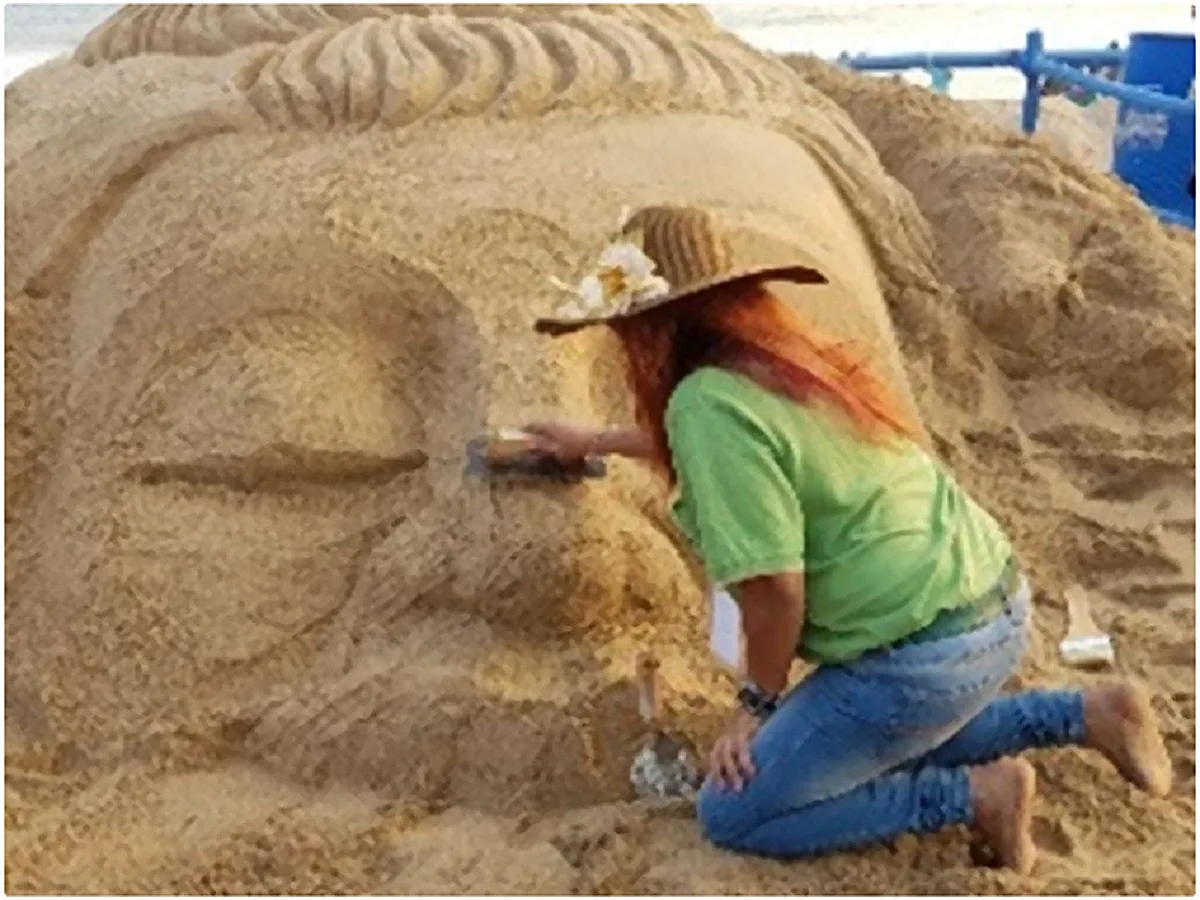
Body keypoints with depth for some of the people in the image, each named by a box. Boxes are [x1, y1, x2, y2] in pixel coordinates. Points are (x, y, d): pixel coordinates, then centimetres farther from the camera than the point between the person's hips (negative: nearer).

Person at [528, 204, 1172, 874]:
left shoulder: (709, 400, -18)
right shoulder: (790, 360, 10)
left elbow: (773, 586, -20)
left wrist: (760, 701, -3)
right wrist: (598, 441, 47)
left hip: (926, 653, -9)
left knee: (733, 814, 3)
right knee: (891, 738, 36)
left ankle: (974, 795, 0)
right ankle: (1088, 714, 22)